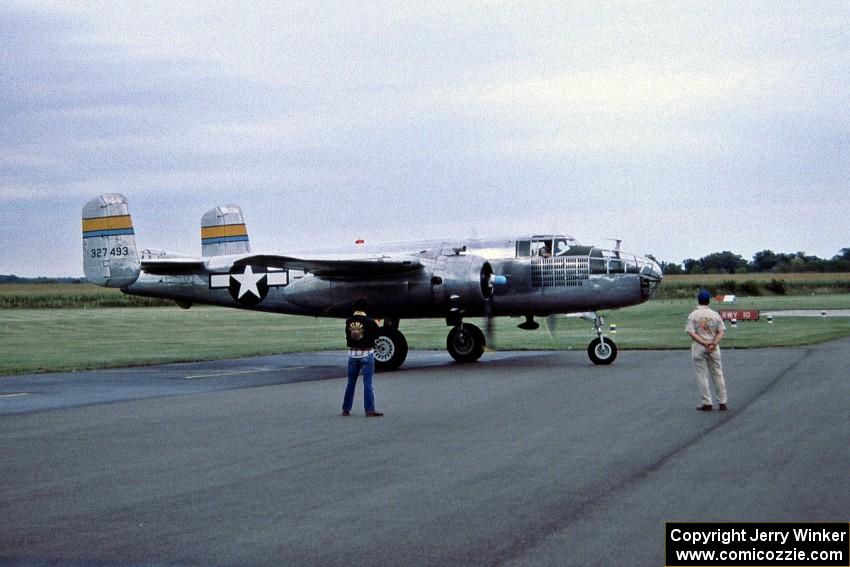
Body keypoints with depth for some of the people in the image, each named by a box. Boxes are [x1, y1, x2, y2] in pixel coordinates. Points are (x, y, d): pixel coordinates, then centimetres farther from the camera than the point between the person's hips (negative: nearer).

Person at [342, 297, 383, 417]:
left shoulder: (348, 321, -3)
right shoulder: (369, 322, -14)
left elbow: (347, 335, 8)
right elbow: (376, 335, -4)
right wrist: (376, 324, 14)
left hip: (352, 354, 4)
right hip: (367, 354, -4)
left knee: (351, 383, 14)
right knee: (367, 383, 0)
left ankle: (346, 409, 18)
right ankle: (370, 410, -1)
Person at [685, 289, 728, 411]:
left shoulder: (693, 315, -4)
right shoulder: (715, 314, 4)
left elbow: (691, 332, -14)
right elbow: (721, 332, -4)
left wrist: (704, 343, -19)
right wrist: (713, 343, -16)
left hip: (698, 347, -3)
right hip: (714, 348, 3)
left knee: (702, 375, 3)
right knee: (717, 375, 9)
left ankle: (707, 403, 2)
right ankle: (722, 402, 10)